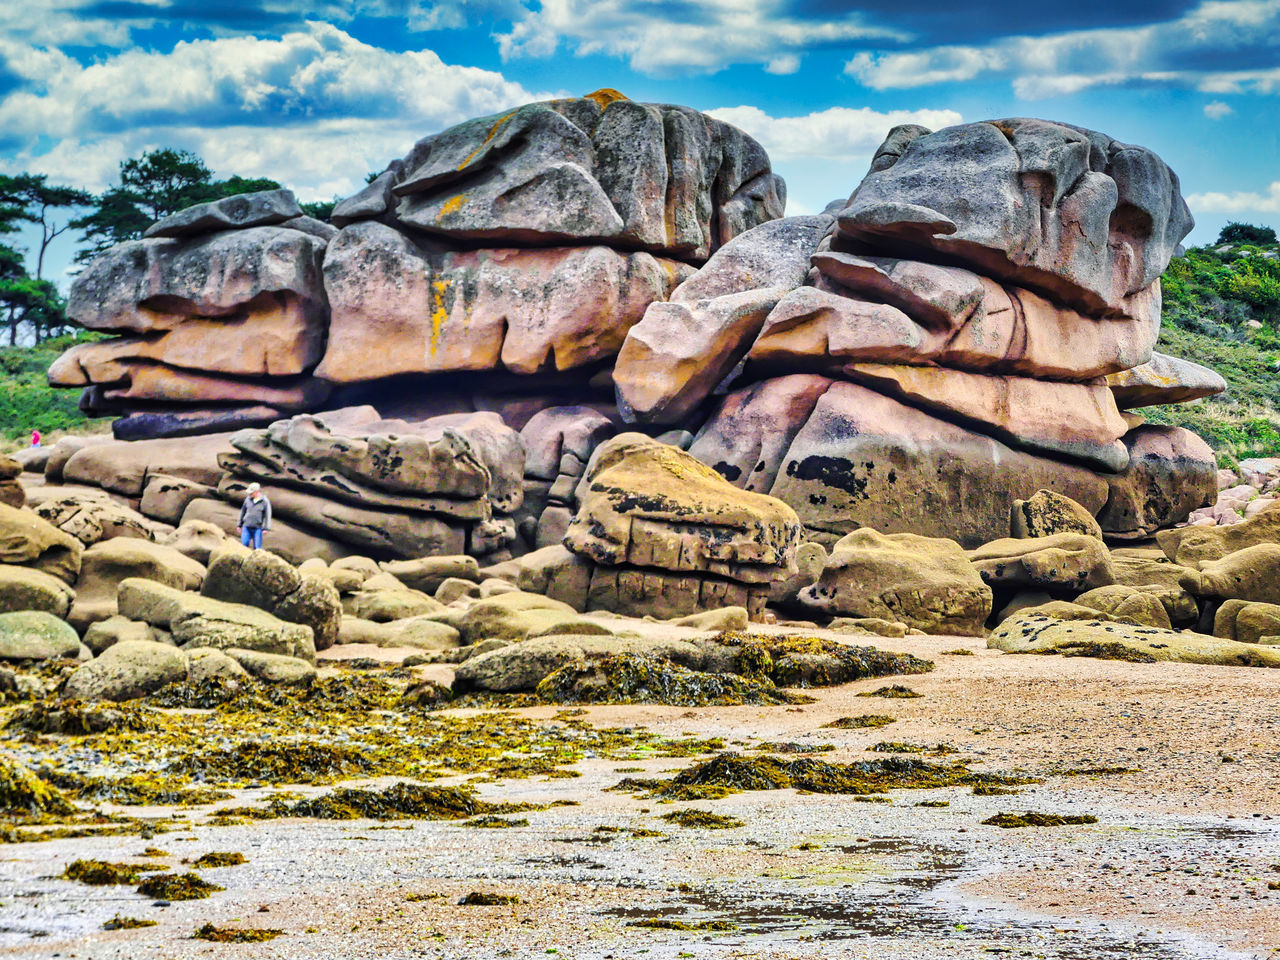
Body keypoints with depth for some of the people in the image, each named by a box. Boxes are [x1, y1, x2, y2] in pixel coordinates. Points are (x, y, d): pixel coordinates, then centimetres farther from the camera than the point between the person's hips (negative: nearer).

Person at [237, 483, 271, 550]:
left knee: (257, 548, -3)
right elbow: (243, 512, 15)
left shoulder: (265, 501, -3)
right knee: (244, 544, -7)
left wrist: (266, 528, -11)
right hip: (246, 527, 3)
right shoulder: (248, 499, 6)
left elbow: (267, 515, -3)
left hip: (257, 528, -3)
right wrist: (239, 525, 15)